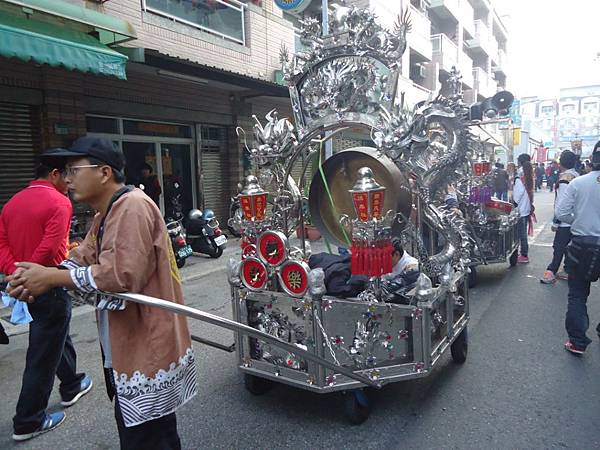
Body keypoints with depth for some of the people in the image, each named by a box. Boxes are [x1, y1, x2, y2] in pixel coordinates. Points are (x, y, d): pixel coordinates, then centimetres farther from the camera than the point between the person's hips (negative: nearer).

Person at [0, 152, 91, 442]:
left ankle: (71, 386, 43)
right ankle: (28, 422, 16)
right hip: (50, 286, -8)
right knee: (44, 353, 4)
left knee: (57, 336, 25)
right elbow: (50, 249, -26)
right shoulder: (59, 202, -16)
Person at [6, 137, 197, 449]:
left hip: (148, 352, -10)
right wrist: (37, 281, -9)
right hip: (128, 351, 10)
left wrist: (51, 277, -18)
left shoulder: (132, 206, -18)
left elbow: (119, 275, -28)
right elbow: (80, 259, 9)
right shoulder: (105, 215, 16)